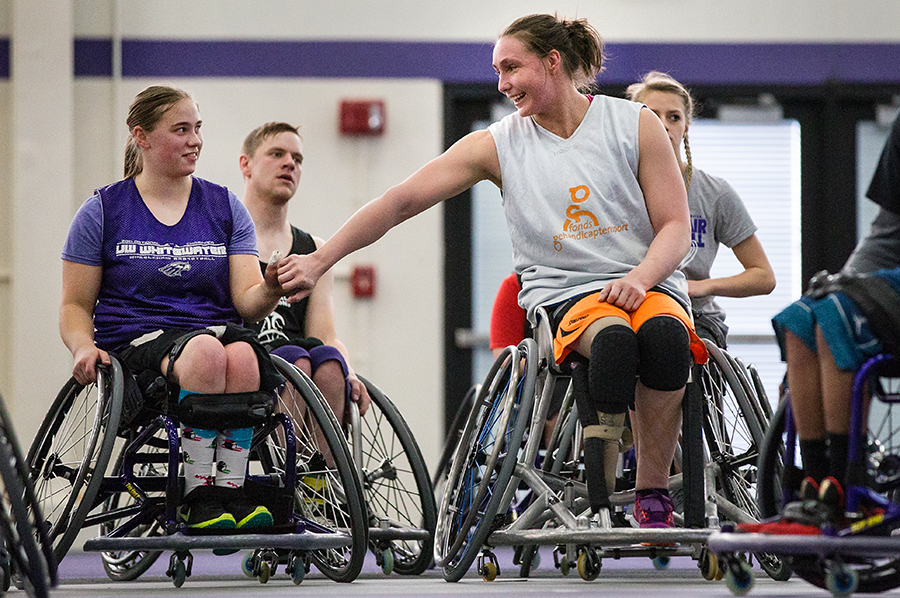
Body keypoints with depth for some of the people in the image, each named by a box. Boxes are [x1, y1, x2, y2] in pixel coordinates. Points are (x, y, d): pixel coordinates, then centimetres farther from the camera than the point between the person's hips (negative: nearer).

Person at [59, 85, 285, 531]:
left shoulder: (224, 207, 14)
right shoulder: (103, 211, 8)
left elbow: (247, 301, 6)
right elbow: (75, 305, 10)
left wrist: (270, 289, -18)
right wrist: (83, 346, -12)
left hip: (216, 329, 2)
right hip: (134, 340, -2)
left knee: (243, 356, -37)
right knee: (206, 352, -38)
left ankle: (230, 488, -28)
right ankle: (198, 495, -31)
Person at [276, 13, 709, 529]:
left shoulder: (635, 125, 6)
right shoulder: (498, 145, 9)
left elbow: (675, 226, 4)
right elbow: (402, 201, 5)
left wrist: (639, 279, -16)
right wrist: (320, 260, -1)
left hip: (649, 286, 0)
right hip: (564, 294, 0)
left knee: (662, 333, -38)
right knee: (612, 338, -38)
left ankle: (654, 494, -25)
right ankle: (597, 503, -33)